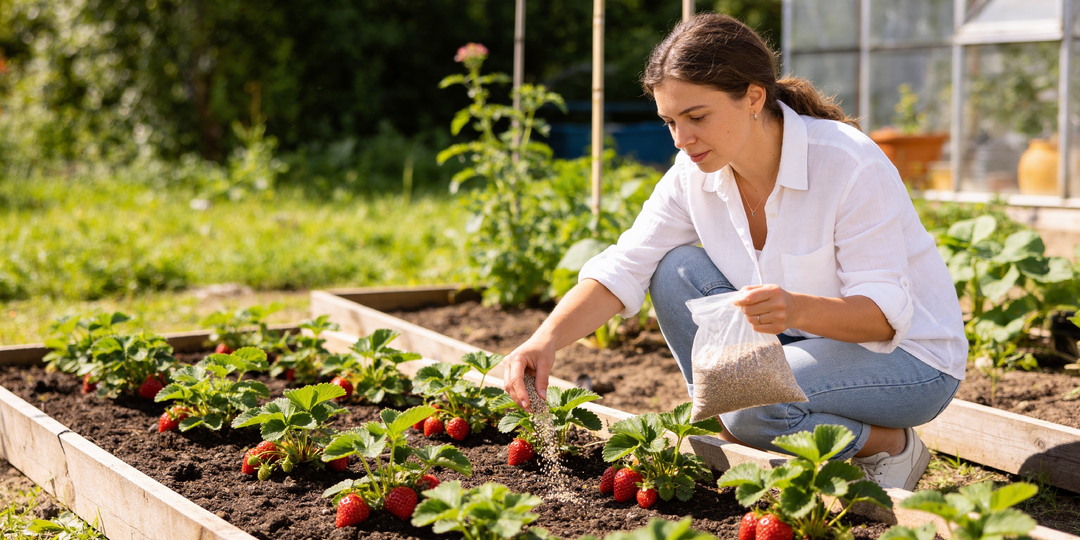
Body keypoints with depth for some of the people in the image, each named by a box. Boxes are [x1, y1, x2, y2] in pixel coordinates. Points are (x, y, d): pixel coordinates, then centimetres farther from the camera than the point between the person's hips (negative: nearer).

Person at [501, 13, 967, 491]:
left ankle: (894, 446, -5)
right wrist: (547, 339, -27)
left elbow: (885, 313, -27)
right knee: (677, 271, -14)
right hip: (803, 342, 6)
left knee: (753, 401, -32)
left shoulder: (850, 165, -26)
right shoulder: (696, 172, -8)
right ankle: (730, 437, -6)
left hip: (908, 353, -6)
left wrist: (798, 309, -48)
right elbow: (623, 269, -10)